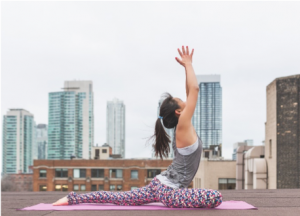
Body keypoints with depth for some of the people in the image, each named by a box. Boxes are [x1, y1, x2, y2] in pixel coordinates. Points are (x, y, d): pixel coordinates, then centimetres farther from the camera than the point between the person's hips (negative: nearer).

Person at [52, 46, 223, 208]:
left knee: (119, 198, 16)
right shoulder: (183, 127, -17)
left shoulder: (183, 128, 6)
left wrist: (187, 67, 17)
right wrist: (188, 64, -10)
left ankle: (73, 198, 15)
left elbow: (190, 92, 12)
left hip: (161, 185, 9)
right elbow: (194, 89, -20)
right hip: (169, 192, -9)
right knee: (216, 198, -23)